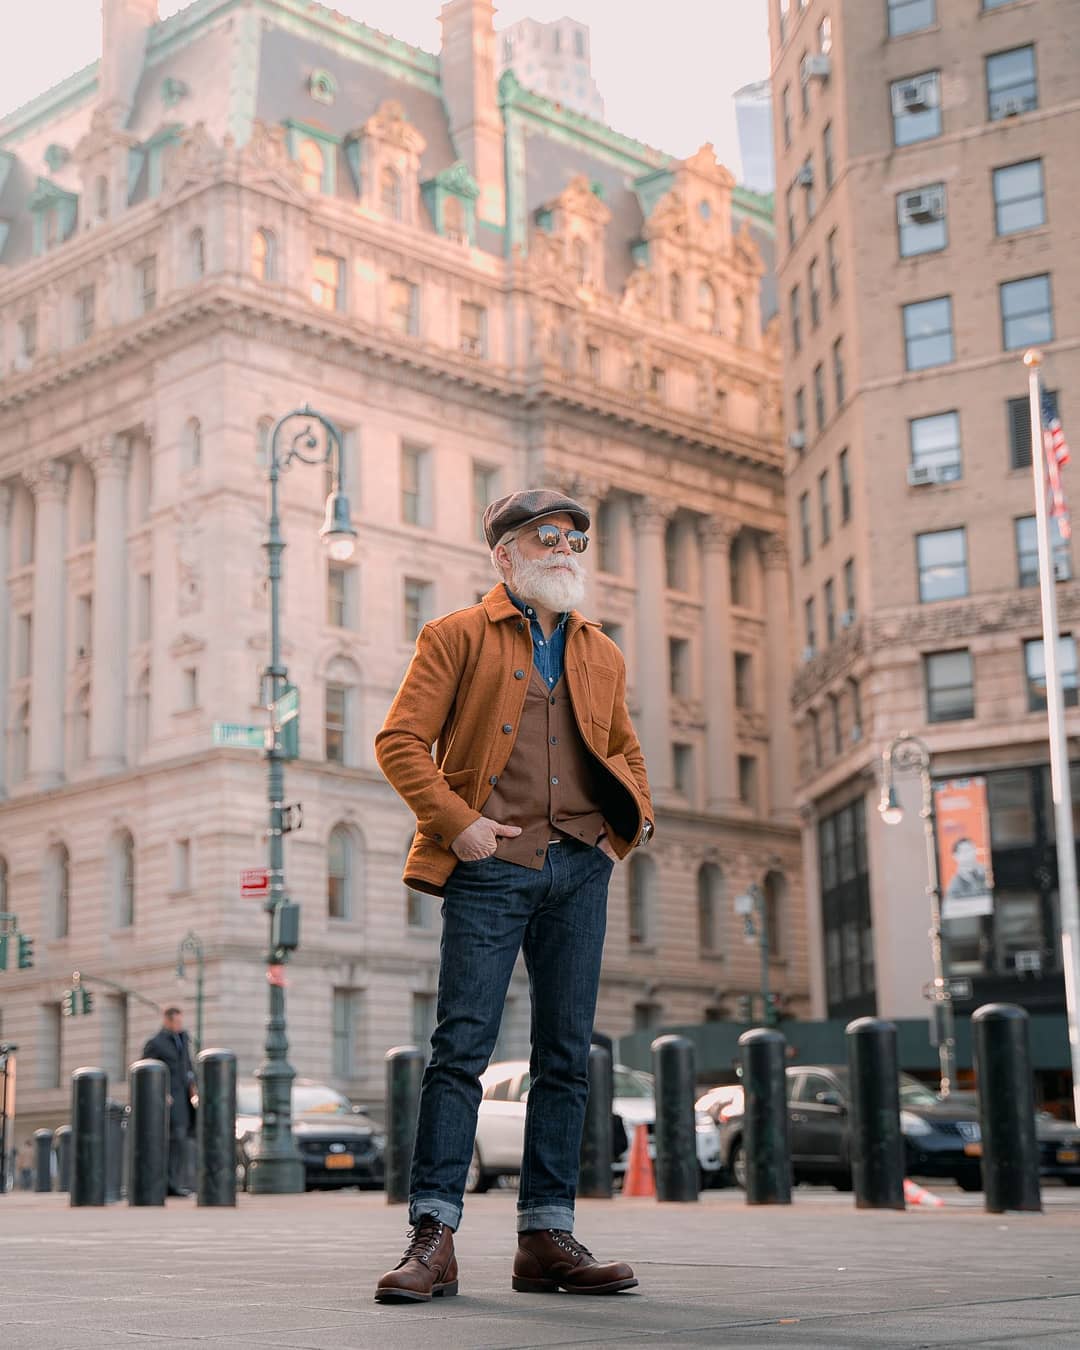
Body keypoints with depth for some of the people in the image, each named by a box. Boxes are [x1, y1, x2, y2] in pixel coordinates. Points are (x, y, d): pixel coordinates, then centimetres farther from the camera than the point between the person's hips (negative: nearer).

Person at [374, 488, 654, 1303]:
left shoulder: (602, 655, 20)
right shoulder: (458, 637, 5)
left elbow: (625, 747, 30)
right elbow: (400, 739, -1)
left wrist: (635, 816, 11)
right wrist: (457, 823, -11)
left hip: (581, 867, 5)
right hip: (492, 865, -5)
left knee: (568, 1054, 4)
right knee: (462, 1045, -9)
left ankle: (547, 1237, 10)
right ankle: (433, 1237, -6)